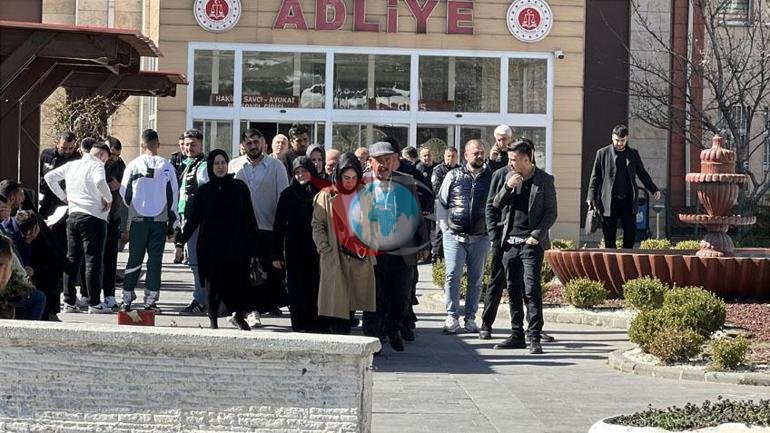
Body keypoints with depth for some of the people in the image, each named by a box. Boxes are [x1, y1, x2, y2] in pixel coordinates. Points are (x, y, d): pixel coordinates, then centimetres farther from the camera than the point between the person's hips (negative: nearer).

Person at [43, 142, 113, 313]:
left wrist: (63, 197, 18)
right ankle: (94, 304, -3)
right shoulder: (96, 165, -7)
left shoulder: (71, 165, 13)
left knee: (72, 259, 11)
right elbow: (100, 182, -28)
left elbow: (49, 177, 18)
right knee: (93, 260, -3)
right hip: (93, 216, -6)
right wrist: (109, 199, -12)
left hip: (73, 216, 6)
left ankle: (69, 302, 11)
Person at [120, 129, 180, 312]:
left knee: (134, 259, 8)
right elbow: (174, 195, -1)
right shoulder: (167, 166, -3)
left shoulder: (134, 165, -4)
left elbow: (124, 193, 2)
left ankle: (127, 299, 8)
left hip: (138, 219, 0)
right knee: (155, 260, 5)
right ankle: (150, 300, 4)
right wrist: (173, 221, 9)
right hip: (160, 221, 0)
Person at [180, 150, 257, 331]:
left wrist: (253, 241, 1)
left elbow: (249, 217, 5)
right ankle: (213, 318, 12)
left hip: (236, 243, 0)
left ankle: (238, 315, 10)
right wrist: (182, 240, 0)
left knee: (239, 279, -6)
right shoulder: (204, 190, 5)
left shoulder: (239, 187, 4)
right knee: (214, 281, 2)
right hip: (211, 245, 0)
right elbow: (194, 218, 6)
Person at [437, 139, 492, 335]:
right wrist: (445, 228, 4)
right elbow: (441, 203, 9)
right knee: (452, 275, -9)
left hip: (480, 238, 1)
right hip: (454, 236, -1)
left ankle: (470, 318, 14)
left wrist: (491, 230, 5)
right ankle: (452, 317, -3)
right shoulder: (453, 176, 4)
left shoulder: (491, 177, 5)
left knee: (476, 279, 6)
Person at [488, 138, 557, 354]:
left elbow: (551, 213, -2)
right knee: (513, 291, 8)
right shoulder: (509, 177, 11)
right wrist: (507, 187, -7)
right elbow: (495, 205, 11)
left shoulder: (544, 180, -2)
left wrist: (537, 235, -13)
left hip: (531, 244, -5)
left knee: (531, 290, -11)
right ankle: (517, 335, 15)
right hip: (509, 243, 5)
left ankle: (534, 338, -9)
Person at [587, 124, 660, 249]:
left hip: (628, 201, 2)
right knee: (609, 234, 2)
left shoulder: (633, 154, 10)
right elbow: (595, 177, 3)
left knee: (631, 232, 0)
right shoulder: (602, 153, 3)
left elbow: (642, 174, 18)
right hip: (609, 201, -2)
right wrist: (591, 197, -5)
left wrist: (653, 189, 7)